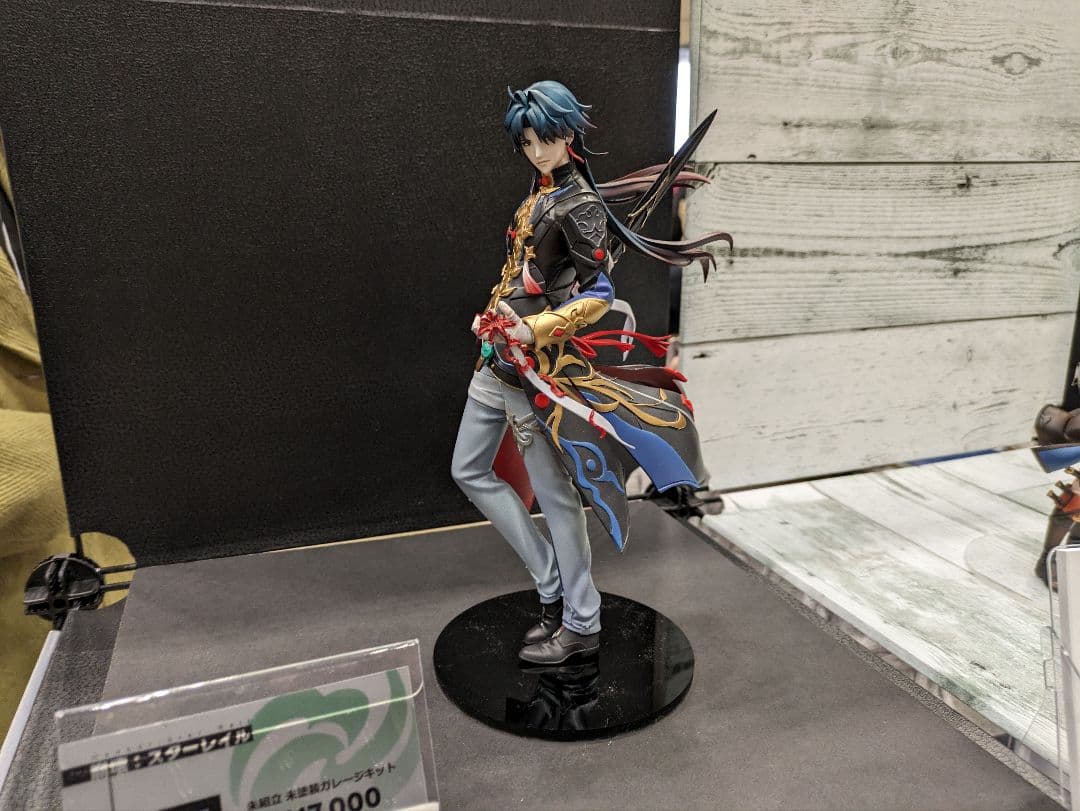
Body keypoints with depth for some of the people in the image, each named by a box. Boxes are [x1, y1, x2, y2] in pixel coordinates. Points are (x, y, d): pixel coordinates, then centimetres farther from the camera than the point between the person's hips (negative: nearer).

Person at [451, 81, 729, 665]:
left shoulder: (578, 204, -11)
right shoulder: (541, 193, 12)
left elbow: (599, 294, -15)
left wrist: (533, 329, -22)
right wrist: (494, 315, 12)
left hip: (538, 365, -10)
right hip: (499, 358, 10)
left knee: (555, 495, -1)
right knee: (470, 472, 15)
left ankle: (581, 626, 16)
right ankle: (554, 587, 22)